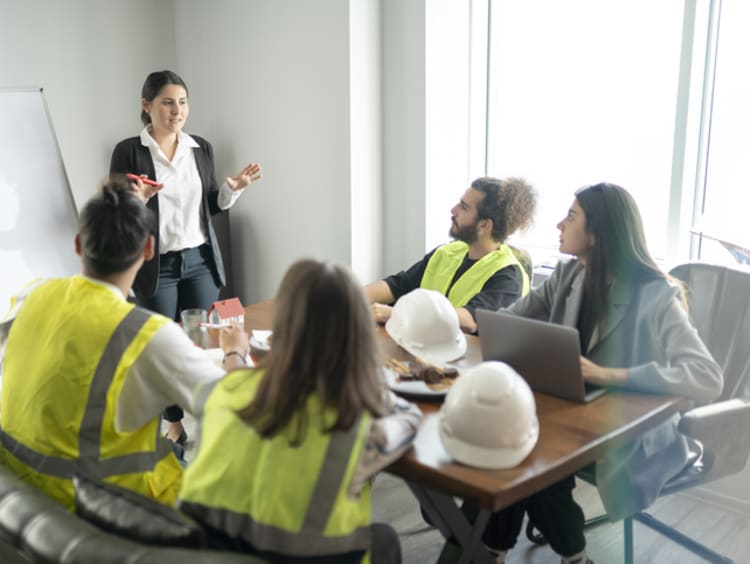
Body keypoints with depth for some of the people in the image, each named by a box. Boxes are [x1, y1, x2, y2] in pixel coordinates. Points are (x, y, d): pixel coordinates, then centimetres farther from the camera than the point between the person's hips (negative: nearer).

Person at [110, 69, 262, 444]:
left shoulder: (201, 148, 5)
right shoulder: (129, 151, -7)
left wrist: (233, 188, -5)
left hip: (200, 260, 3)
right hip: (155, 266, -3)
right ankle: (174, 423, 22)